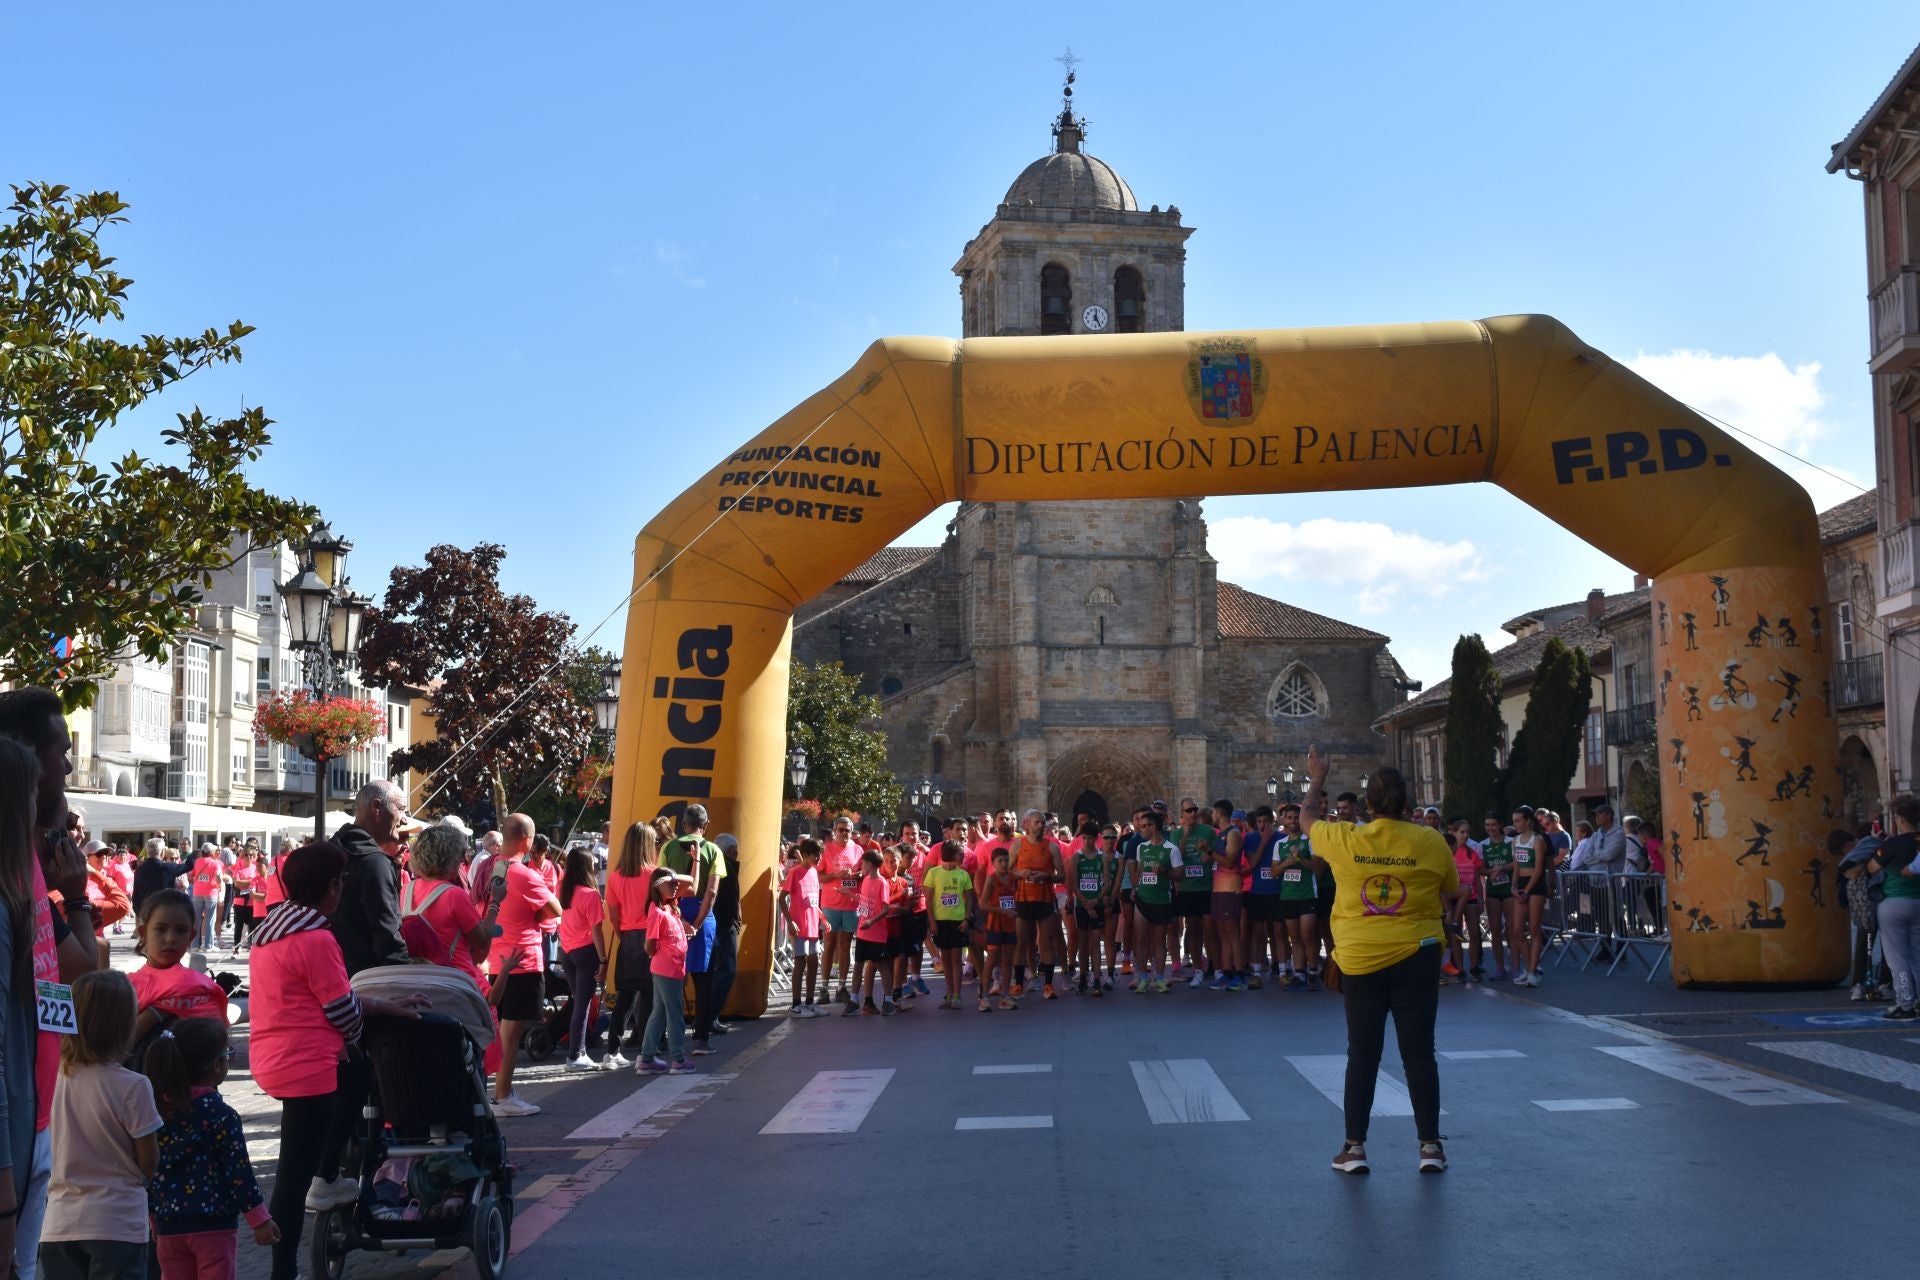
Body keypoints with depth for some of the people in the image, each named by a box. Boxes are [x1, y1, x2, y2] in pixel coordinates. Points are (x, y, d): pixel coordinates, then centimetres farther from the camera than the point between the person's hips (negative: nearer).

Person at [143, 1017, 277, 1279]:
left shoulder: (158, 1109, 3)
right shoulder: (221, 1115, -13)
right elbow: (238, 1170, -13)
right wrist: (260, 1218, -6)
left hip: (168, 1226, 5)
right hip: (212, 1225, -5)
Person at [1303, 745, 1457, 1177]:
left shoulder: (1343, 840, -6)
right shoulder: (1430, 841, -7)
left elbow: (1306, 821, 15)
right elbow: (1452, 889, 9)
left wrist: (1316, 780, 30)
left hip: (1360, 961, 0)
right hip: (1416, 958, 0)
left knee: (1362, 1054, 8)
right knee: (1419, 1052, 6)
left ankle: (1354, 1146, 10)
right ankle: (1430, 1145, 9)